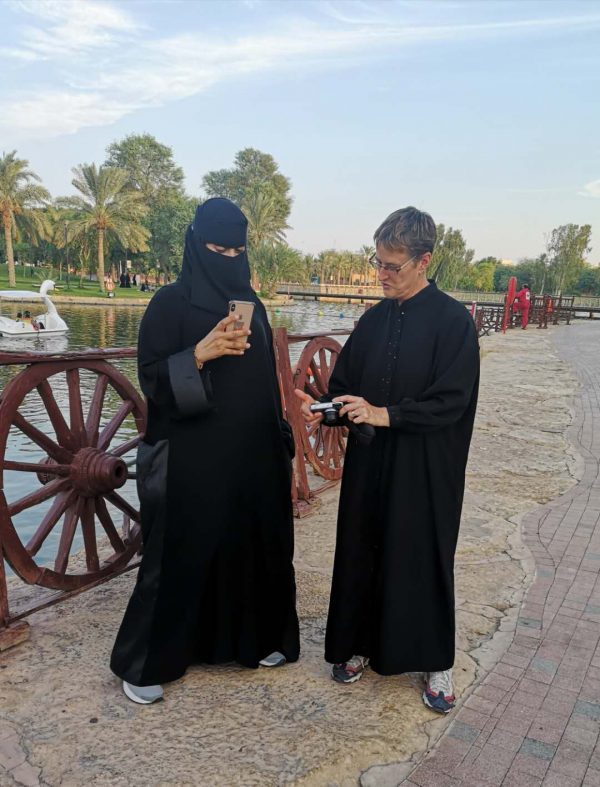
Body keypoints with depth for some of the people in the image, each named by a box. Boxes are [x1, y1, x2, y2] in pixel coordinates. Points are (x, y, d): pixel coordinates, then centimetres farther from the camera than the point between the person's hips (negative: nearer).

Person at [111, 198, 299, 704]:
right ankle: (145, 661, 23)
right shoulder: (171, 303, -7)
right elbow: (151, 378, -12)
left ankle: (251, 638, 35)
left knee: (254, 545, 14)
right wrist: (200, 353, -28)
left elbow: (267, 383, 12)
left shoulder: (252, 304, 10)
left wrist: (283, 450, 11)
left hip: (252, 456, 6)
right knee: (181, 555, 4)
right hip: (192, 461, -5)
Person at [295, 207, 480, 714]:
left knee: (423, 556, 7)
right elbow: (347, 384, 10)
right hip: (369, 461, 5)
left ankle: (436, 662, 28)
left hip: (426, 467, -5)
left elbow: (451, 400, -15)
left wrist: (384, 415, -20)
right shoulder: (375, 320, 6)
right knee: (362, 549, 12)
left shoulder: (453, 321, -10)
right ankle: (363, 643, 33)